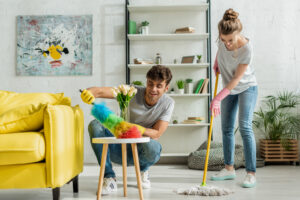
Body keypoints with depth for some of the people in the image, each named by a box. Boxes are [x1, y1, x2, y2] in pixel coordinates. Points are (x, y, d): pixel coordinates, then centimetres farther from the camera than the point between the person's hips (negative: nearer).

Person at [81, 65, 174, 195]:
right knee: (95, 125, -25)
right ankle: (109, 178, -18)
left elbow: (157, 134, -16)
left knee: (152, 146, -37)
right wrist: (89, 93, -48)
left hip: (139, 152, -1)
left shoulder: (167, 103, -8)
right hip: (119, 150, 1)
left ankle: (143, 170, 1)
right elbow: (100, 91, -23)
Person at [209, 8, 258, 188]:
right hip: (229, 89, 6)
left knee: (245, 127, -16)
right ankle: (229, 168, 18)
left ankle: (251, 173, -11)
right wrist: (216, 63, 8)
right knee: (227, 128, 7)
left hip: (247, 88, -6)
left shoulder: (246, 48, -30)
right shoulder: (223, 39, -15)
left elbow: (236, 79, -27)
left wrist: (218, 98, -28)